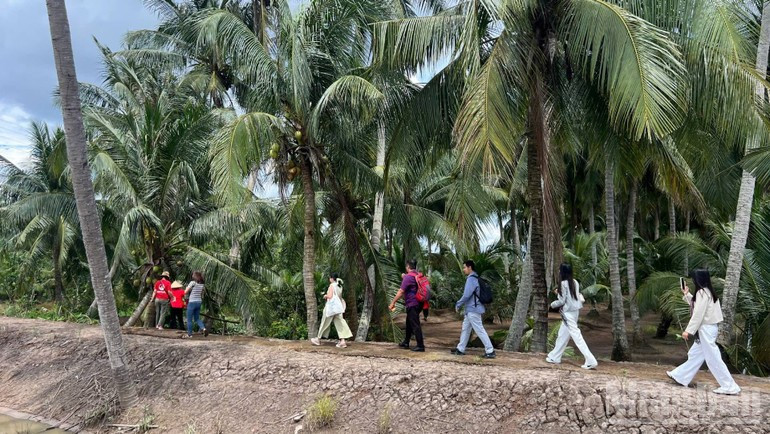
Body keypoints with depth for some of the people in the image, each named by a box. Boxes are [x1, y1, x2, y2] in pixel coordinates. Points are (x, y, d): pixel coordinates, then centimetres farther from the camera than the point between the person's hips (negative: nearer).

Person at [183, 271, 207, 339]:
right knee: (197, 318, 16)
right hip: (199, 302, 6)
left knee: (189, 319, 5)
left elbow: (185, 292, -10)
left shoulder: (193, 283, -12)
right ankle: (203, 328, -6)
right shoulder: (203, 284, 6)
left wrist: (189, 290, 9)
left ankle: (189, 334, 9)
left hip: (192, 302, -6)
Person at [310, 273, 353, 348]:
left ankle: (318, 339, 19)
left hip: (331, 306, -7)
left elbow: (330, 296, -18)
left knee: (325, 322, 6)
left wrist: (325, 296, 2)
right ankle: (342, 341, -9)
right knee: (339, 322, 1)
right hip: (338, 306, 7)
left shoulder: (332, 285, -11)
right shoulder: (340, 286, 11)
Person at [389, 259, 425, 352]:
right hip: (418, 303, 9)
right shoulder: (419, 275, 11)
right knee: (409, 323, 19)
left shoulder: (408, 276, -15)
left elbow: (401, 291, -19)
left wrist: (393, 302, -15)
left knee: (415, 325, -5)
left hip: (412, 304, -9)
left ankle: (420, 346, -4)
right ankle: (406, 343, 28)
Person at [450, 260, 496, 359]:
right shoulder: (475, 278, 14)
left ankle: (490, 351, -6)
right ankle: (460, 349, 24)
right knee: (465, 329, 16)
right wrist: (461, 304, 19)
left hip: (473, 310, -11)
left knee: (480, 330, -8)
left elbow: (466, 295, -22)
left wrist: (458, 305, -9)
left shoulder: (471, 279, -17)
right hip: (471, 309, 11)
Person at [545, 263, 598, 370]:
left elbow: (562, 301, -14)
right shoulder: (575, 282, 7)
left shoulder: (563, 283, -15)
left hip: (568, 312, -9)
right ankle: (555, 357, 26)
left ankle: (591, 361, -11)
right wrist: (560, 293, 19)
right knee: (562, 334, 17)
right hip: (575, 311, 9)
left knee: (576, 336, -8)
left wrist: (552, 304, 3)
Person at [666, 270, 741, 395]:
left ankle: (730, 387, 2)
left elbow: (698, 314, -21)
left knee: (713, 359, -4)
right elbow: (696, 305, 25)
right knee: (694, 354, 16)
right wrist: (686, 294, 22)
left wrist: (688, 330, -18)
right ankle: (680, 377, 25)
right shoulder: (707, 292, 11)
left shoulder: (702, 292, -18)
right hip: (707, 328, 10)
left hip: (706, 329, -10)